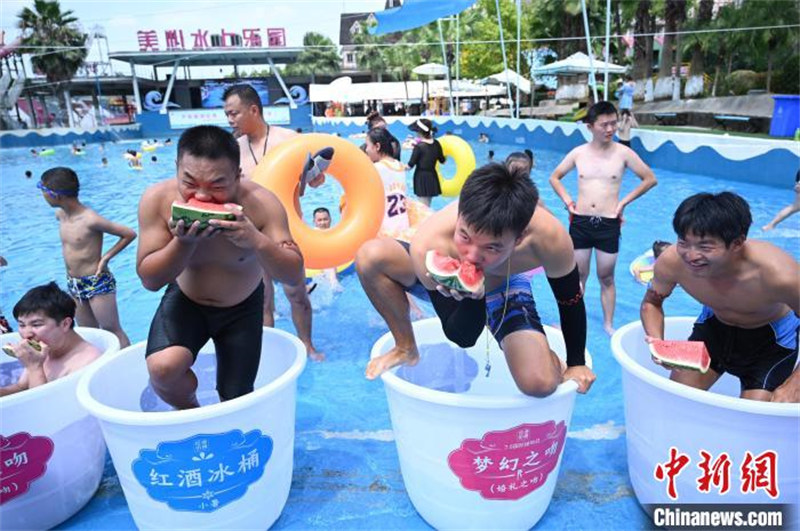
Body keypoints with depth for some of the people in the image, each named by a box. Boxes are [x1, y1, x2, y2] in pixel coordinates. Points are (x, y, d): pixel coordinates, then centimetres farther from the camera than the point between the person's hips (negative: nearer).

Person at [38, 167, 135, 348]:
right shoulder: (60, 215, 1)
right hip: (73, 285, 8)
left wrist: (106, 257, -14)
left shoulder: (90, 220, -21)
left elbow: (130, 234, -17)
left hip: (97, 283, -7)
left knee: (112, 331, 1)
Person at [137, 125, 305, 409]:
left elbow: (294, 276, -27)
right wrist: (183, 242, -37)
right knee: (163, 367, -28)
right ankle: (189, 411, 8)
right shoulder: (157, 199, -24)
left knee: (236, 403, 5)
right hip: (185, 300, 0)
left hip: (242, 308, 0)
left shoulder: (261, 203, -27)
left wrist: (257, 241, -45)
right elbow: (150, 280, -18)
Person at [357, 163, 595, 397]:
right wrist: (474, 297, -50)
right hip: (445, 282, 1)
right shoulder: (429, 244, -40)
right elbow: (461, 337, -27)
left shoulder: (548, 237, -39)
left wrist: (576, 363, -2)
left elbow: (571, 297, -15)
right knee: (371, 256, -26)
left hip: (503, 289, 0)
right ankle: (406, 349, -3)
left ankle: (550, 358, 15)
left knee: (540, 384, -25)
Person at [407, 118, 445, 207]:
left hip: (421, 178, -6)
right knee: (427, 207, 17)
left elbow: (410, 165, -14)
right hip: (432, 177, 6)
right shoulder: (436, 144, 0)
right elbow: (442, 160, 10)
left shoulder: (419, 146, -17)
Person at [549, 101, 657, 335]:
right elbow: (554, 177, 14)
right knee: (578, 276, 11)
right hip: (580, 222, 1)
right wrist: (568, 201, 2)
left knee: (606, 278, 10)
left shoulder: (624, 153, -3)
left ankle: (608, 324, 23)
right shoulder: (578, 153, 1)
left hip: (609, 224, -1)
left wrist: (624, 201, 0)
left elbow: (650, 179, 6)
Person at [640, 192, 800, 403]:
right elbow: (651, 303, -8)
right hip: (714, 326, 3)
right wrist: (658, 343, -25)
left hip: (772, 338, -2)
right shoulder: (671, 262, -28)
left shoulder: (777, 273, -37)